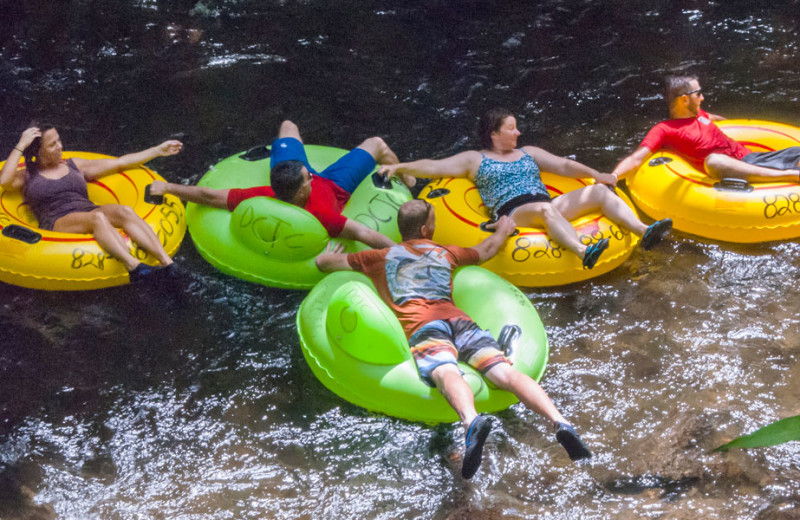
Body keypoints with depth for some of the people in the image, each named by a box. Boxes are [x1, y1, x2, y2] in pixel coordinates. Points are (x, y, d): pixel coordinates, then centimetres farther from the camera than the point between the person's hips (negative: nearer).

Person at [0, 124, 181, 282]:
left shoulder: (75, 165, 26)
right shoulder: (27, 176, 17)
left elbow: (120, 163, 25)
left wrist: (158, 150, 21)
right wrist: (21, 146, -1)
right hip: (58, 225, -4)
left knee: (125, 212, -29)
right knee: (97, 218, -37)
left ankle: (167, 263, -44)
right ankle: (133, 267, -57)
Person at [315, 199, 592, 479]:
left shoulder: (380, 257, 27)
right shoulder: (445, 252, 34)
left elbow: (323, 262, 36)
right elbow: (485, 250, 53)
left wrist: (330, 255, 60)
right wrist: (503, 229, 74)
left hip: (420, 326, -3)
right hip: (458, 319, 3)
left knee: (447, 374, -32)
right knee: (504, 371, -16)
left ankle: (471, 421, -65)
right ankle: (560, 421, -41)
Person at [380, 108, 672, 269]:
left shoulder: (528, 153, 29)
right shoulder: (474, 160, 16)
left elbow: (564, 166, 23)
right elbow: (432, 167, 10)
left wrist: (595, 174, 8)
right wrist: (399, 168, -1)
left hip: (547, 207, 6)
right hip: (512, 214, -6)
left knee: (600, 192, -14)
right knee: (544, 209, -42)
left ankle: (644, 232, -31)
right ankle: (583, 252, -64)